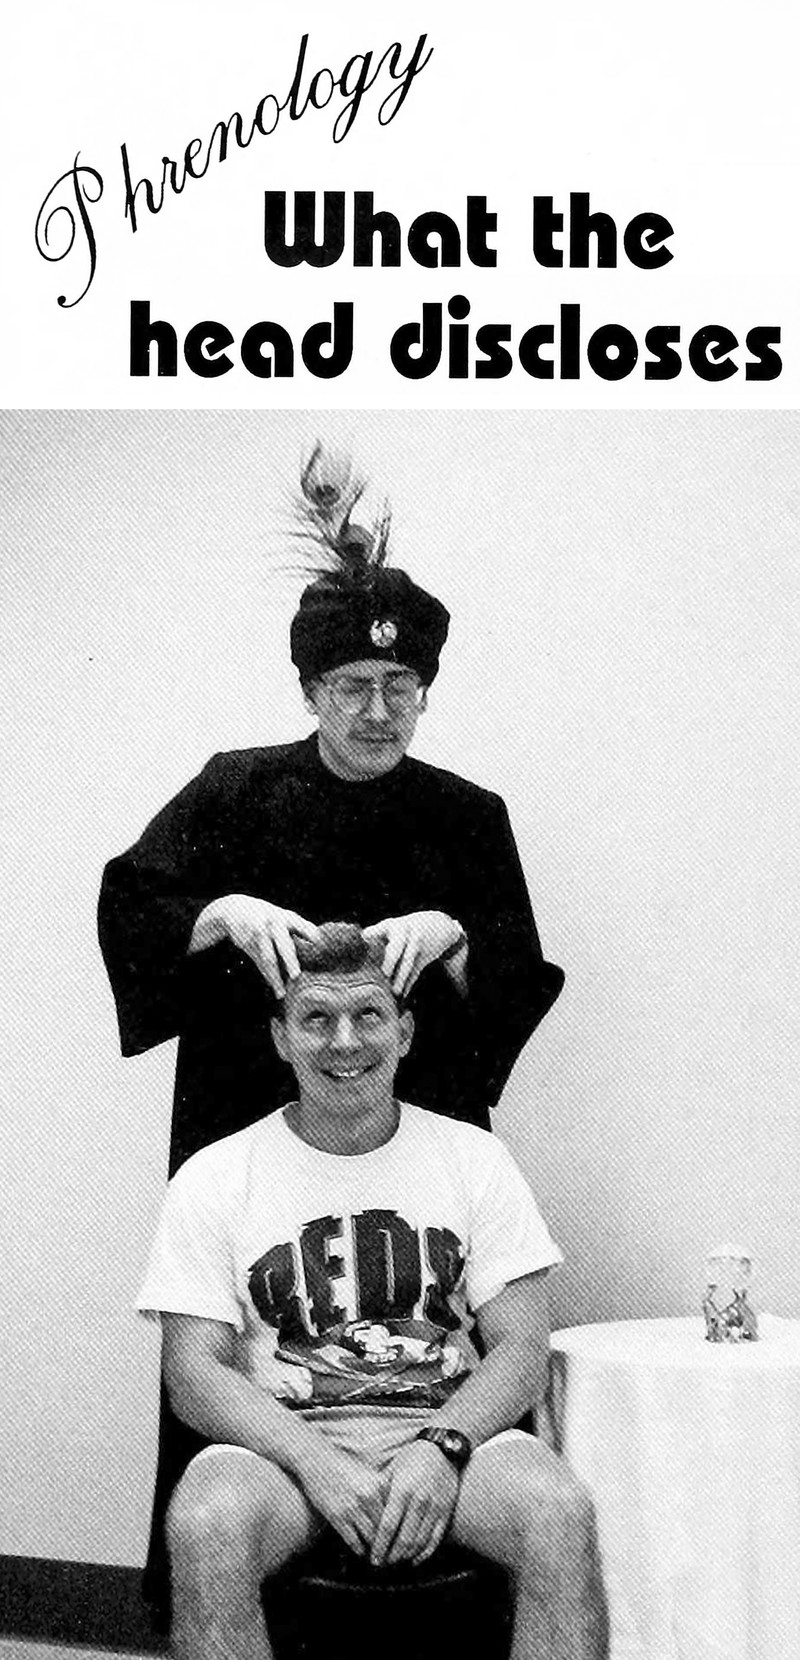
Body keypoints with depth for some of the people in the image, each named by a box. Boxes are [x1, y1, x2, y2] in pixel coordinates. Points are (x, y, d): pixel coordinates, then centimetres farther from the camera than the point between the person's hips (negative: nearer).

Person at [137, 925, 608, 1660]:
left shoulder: (474, 1159, 9)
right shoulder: (213, 1180, 5)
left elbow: (521, 1350, 3)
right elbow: (195, 1372, -2)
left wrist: (440, 1448, -17)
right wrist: (316, 1462, -19)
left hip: (451, 1433, 1)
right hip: (281, 1440, -1)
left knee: (561, 1514, -31)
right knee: (204, 1527, -35)